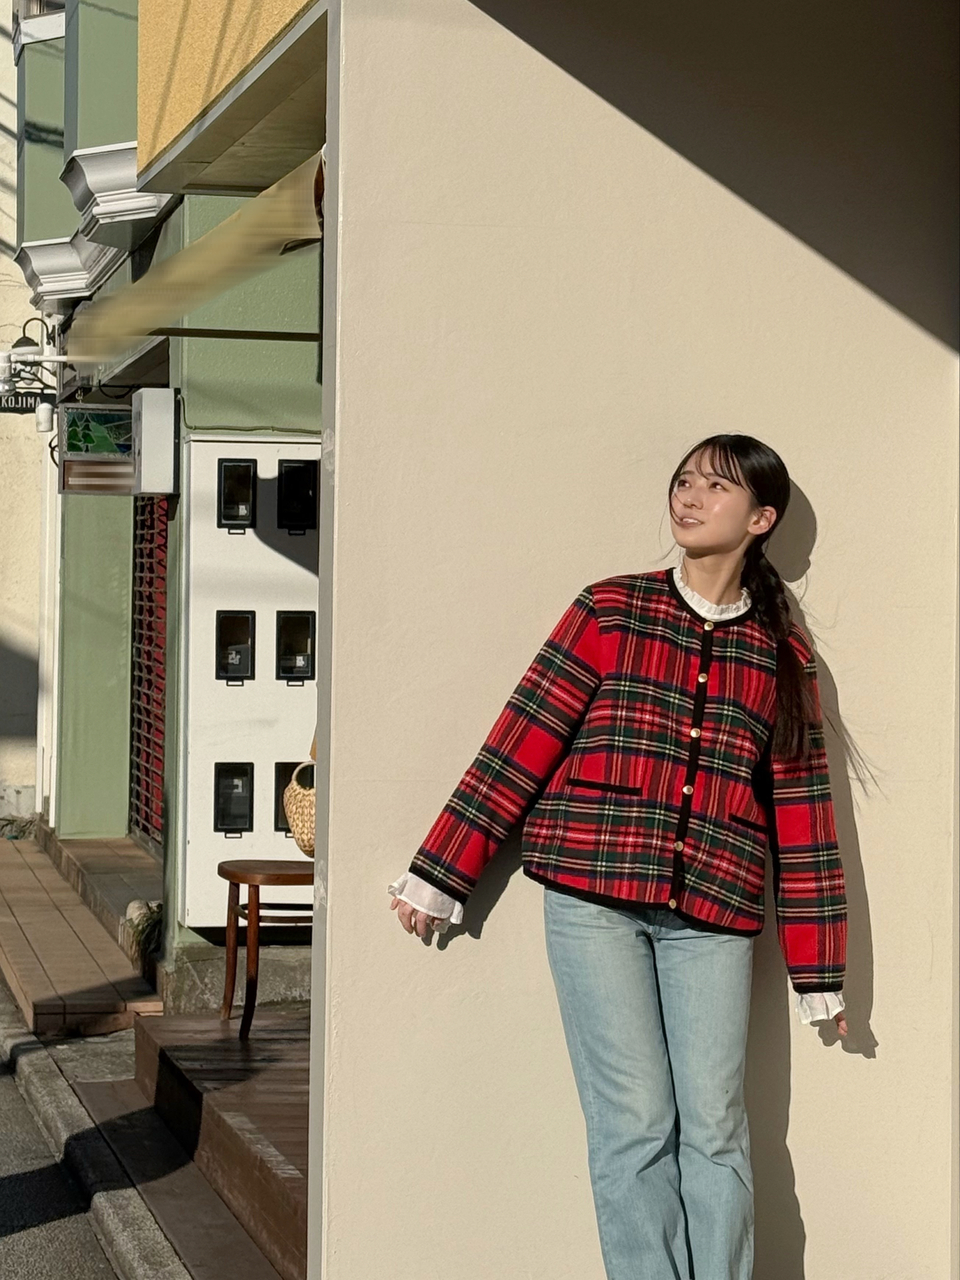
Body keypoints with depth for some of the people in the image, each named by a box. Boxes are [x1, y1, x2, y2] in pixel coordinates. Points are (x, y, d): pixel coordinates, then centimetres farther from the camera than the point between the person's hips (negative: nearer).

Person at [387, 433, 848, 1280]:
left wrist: (818, 970, 11)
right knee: (635, 1121, -5)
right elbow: (521, 743, 2)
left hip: (712, 916, 2)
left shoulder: (783, 658, 11)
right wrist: (440, 876, -1)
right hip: (593, 900, -2)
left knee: (714, 1128, -1)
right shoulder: (610, 612, 5)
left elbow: (802, 812, 11)